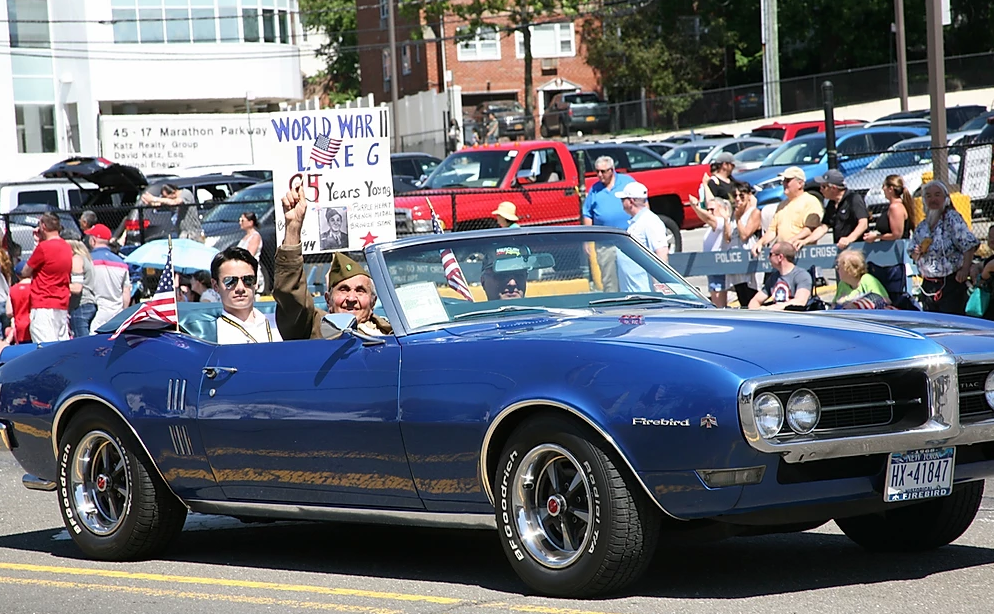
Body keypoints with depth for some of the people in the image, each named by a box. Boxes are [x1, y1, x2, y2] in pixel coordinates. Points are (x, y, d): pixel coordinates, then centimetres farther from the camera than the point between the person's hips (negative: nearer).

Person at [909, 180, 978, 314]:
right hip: (928, 286, 7)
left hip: (952, 283, -7)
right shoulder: (921, 227, 13)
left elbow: (969, 245, -15)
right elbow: (914, 257, 20)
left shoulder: (952, 219, -7)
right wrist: (917, 253, -2)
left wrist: (965, 269, -22)